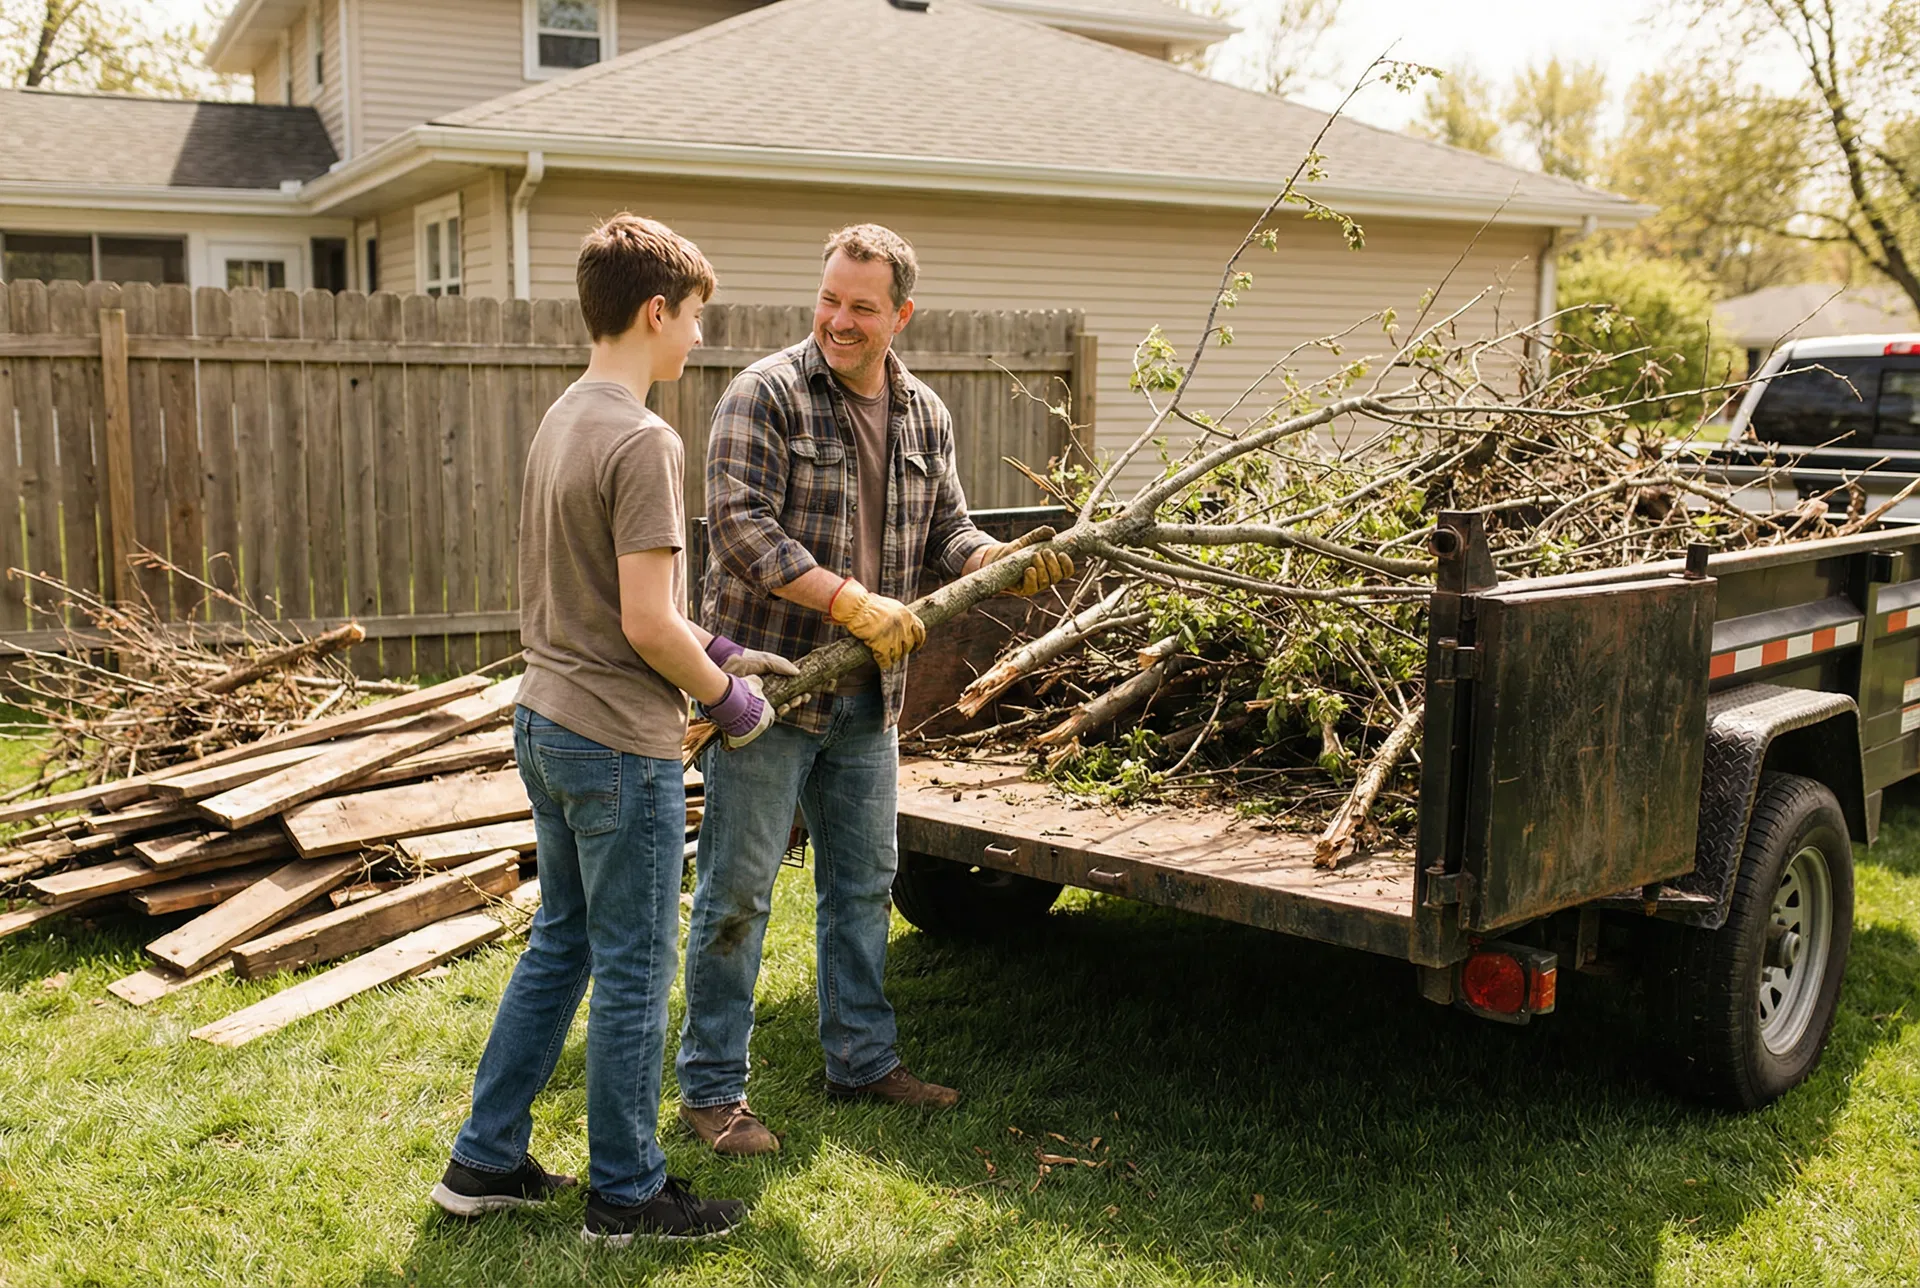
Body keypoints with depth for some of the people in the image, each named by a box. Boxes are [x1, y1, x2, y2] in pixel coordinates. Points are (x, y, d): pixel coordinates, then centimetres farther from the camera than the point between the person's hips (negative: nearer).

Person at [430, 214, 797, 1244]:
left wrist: (717, 650, 14)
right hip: (621, 744, -9)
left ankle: (486, 1161, 29)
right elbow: (646, 622, -22)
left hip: (546, 723, 9)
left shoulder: (562, 420, 10)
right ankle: (626, 1195, 19)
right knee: (634, 974, 5)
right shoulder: (644, 442, -19)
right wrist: (726, 696, -6)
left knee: (560, 945, 21)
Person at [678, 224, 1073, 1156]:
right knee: (737, 892, 1)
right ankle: (711, 1088, 13)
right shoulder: (765, 395, -12)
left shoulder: (925, 416, 9)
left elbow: (946, 530, 12)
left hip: (868, 696, 7)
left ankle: (862, 1059, 32)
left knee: (862, 884, 17)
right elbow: (740, 526, -20)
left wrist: (1006, 562, -9)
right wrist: (852, 602, -27)